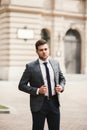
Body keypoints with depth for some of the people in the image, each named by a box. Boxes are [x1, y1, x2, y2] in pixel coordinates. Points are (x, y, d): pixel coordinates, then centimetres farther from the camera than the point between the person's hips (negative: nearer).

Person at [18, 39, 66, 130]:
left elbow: (62, 78, 19)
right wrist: (37, 91, -18)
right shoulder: (30, 67, -7)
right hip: (39, 104, -4)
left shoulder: (55, 63, 6)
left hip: (54, 102, 4)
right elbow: (21, 85, -6)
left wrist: (61, 86, -3)